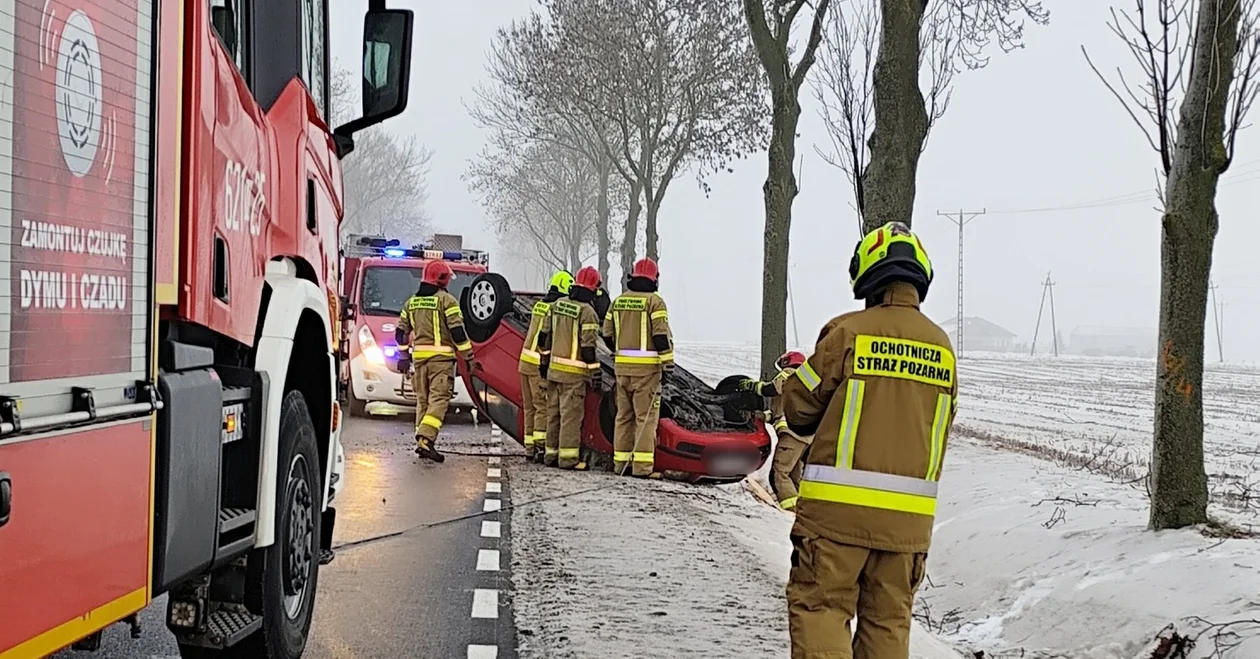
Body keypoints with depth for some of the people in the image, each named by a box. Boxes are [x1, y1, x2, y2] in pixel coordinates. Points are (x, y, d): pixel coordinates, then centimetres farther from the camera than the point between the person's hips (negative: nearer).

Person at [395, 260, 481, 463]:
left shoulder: (411, 302, 13)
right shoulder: (446, 300, -6)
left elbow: (401, 333, 16)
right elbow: (458, 331, -10)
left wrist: (403, 357, 25)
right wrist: (469, 357, -4)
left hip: (419, 357, 6)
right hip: (441, 357, -6)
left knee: (422, 400, 14)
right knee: (438, 400, -9)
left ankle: (423, 441, 15)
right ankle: (425, 440, -22)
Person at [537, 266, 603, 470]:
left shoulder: (557, 305, 8)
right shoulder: (587, 312, -13)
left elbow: (545, 336, 14)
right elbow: (588, 347, -16)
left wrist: (544, 361, 24)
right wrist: (595, 374, -10)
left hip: (554, 369, 7)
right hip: (573, 374, -7)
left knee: (554, 412, 14)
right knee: (571, 414, -4)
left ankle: (551, 452, 20)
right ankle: (568, 457, -5)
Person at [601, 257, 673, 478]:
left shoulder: (618, 301, 11)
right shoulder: (654, 301, -7)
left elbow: (608, 334, 15)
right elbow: (661, 335, -13)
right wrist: (668, 364, -9)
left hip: (622, 366, 6)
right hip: (646, 367, -6)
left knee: (624, 414, 12)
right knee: (646, 416, -4)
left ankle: (621, 461, 14)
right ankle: (642, 465, -8)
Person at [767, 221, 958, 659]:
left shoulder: (848, 332, -8)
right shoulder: (942, 347, 7)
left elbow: (798, 412, -2)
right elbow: (940, 430, 13)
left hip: (839, 506, -4)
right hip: (910, 511, 5)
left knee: (820, 606, 2)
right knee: (888, 619, 13)